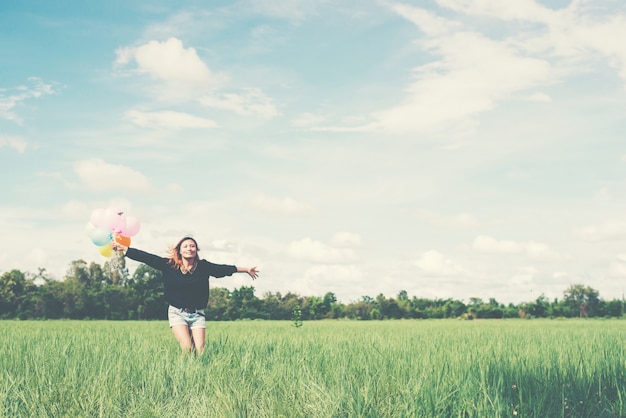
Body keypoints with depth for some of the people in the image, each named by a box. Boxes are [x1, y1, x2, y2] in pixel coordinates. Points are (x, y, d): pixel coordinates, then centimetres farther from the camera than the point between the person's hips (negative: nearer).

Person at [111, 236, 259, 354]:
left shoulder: (203, 266, -1)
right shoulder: (169, 265, -4)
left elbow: (223, 269, 7)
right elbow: (147, 257, -5)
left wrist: (246, 269, 13)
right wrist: (123, 248, -8)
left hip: (197, 314, 2)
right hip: (177, 312, -1)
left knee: (200, 349, -8)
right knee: (187, 348, -17)